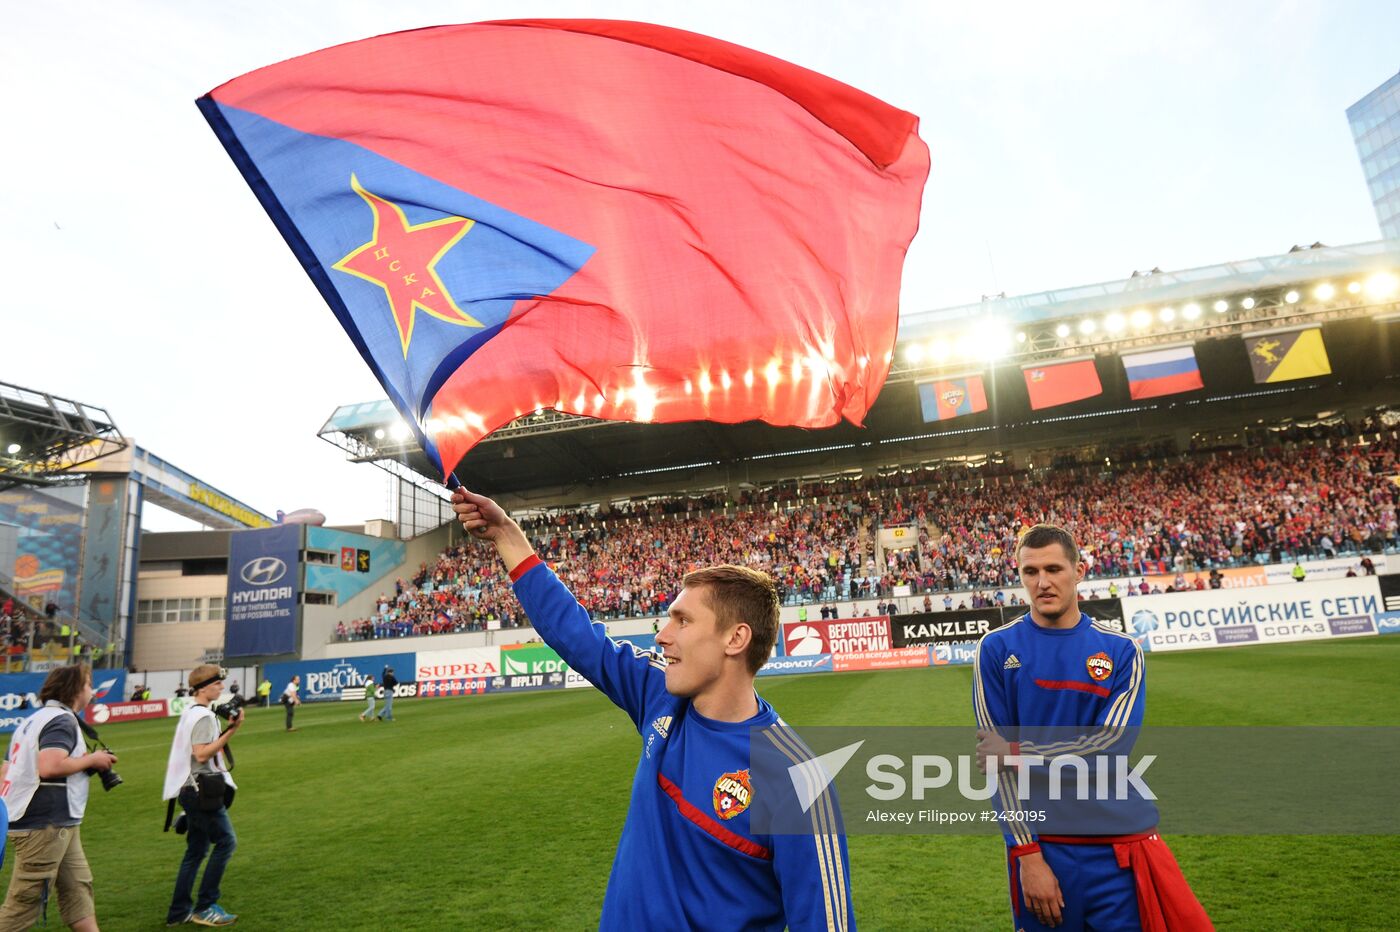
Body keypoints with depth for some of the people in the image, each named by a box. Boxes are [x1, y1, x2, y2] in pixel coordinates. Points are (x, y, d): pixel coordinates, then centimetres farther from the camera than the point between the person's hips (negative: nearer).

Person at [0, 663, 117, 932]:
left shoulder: (35, 719, 17)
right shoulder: (62, 719, -14)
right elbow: (49, 766, -28)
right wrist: (91, 760, -14)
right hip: (44, 826, -10)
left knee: (77, 886, 10)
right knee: (24, 902, -2)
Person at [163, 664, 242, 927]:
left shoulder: (189, 713, 14)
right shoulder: (204, 716, -17)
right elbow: (201, 754, -25)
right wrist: (231, 731, -29)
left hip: (191, 790, 10)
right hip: (202, 789, -10)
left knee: (196, 849, 14)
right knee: (226, 841, -4)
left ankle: (179, 911, 19)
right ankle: (204, 907, 2)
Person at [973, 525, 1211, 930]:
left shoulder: (1121, 650, 1)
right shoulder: (996, 649, -3)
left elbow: (1114, 740, -10)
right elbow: (997, 758, -7)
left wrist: (1019, 751, -13)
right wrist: (1027, 854, -12)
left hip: (1122, 843, 1)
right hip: (1041, 843, -1)